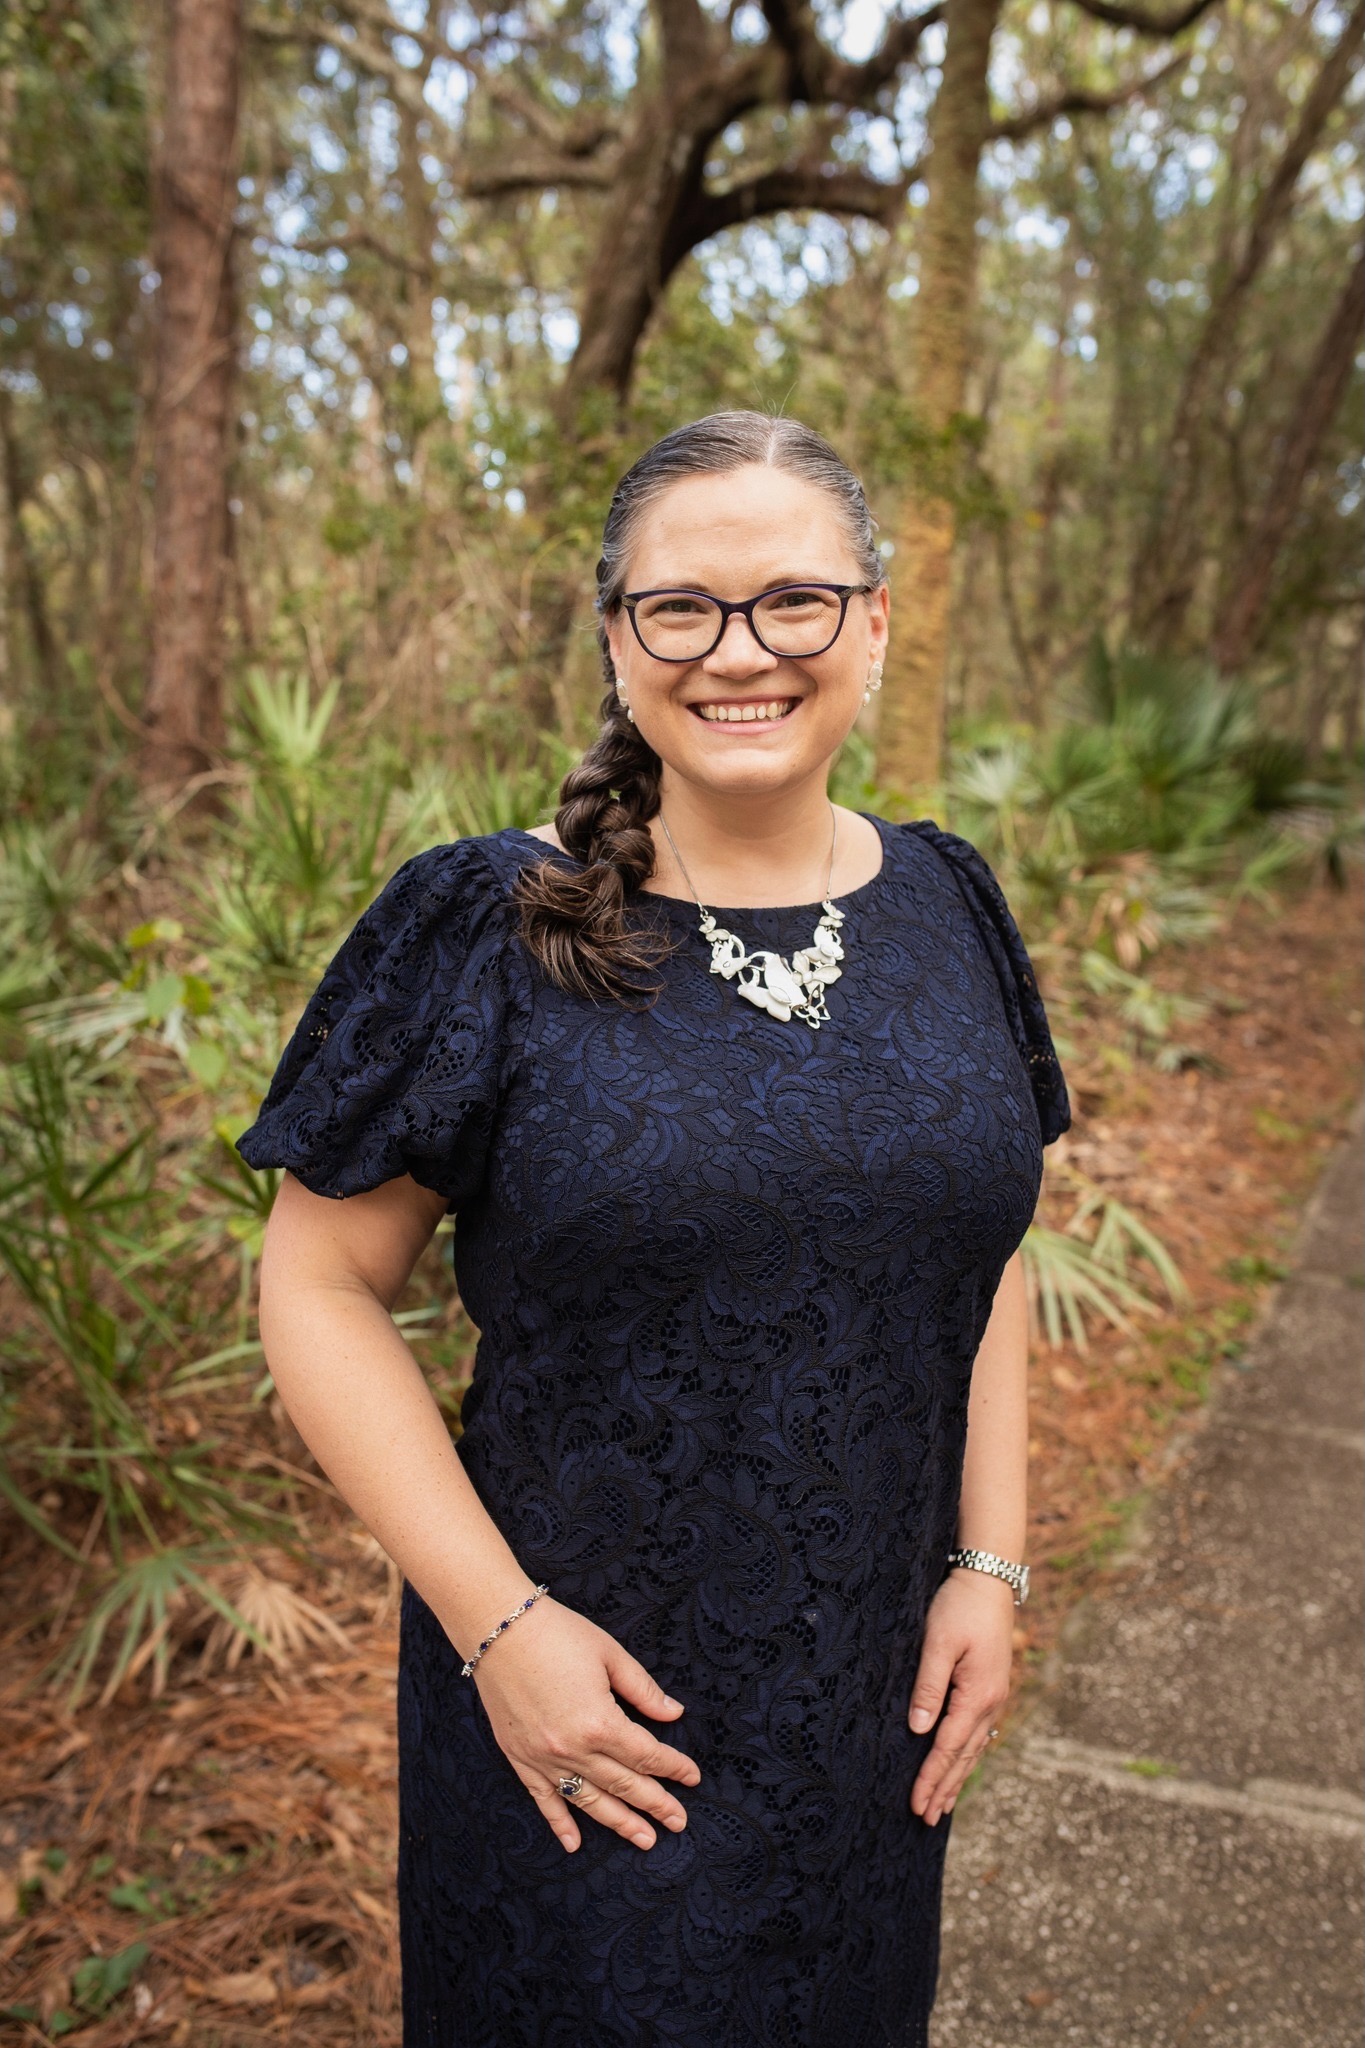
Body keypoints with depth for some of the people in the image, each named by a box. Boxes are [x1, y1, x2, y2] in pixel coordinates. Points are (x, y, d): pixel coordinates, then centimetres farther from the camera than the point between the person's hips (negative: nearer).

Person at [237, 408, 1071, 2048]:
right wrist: (496, 1621, -15)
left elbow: (983, 1249, 7)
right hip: (583, 1699, -4)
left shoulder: (944, 906, -1)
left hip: (875, 1693, 4)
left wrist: (989, 1564, 1)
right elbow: (320, 1285, -11)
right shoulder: (487, 929, -14)